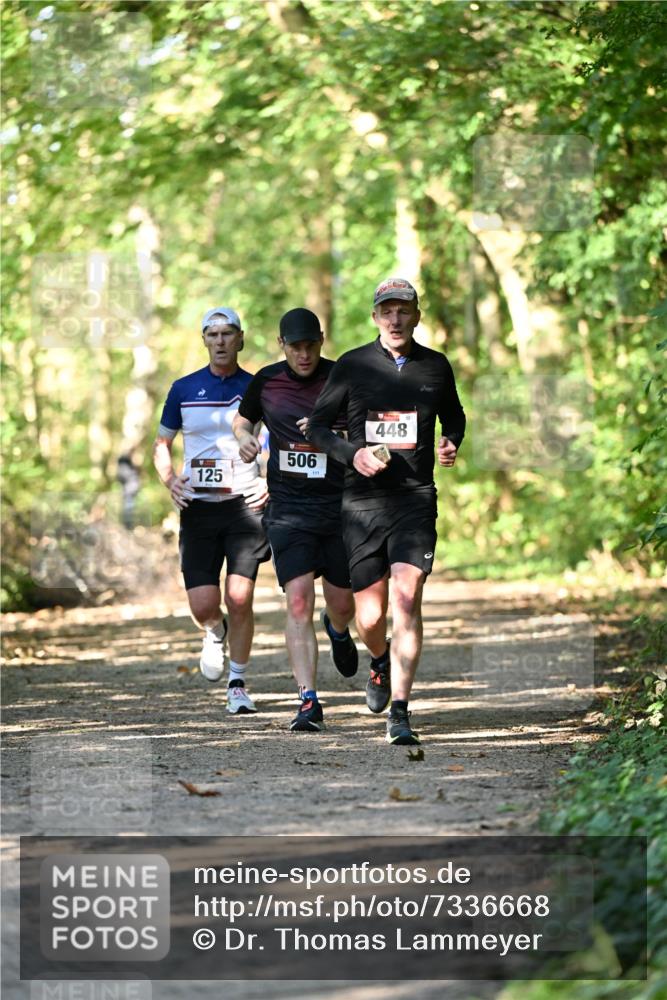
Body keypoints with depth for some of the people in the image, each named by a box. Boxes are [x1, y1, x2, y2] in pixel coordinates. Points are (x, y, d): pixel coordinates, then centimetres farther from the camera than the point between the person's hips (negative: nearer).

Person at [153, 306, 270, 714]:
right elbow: (162, 444, 16)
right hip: (198, 508, 1)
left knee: (240, 599, -11)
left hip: (245, 506, -1)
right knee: (203, 605, -7)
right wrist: (170, 480, -2)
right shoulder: (184, 389, 7)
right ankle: (215, 634, 31)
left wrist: (271, 481, -7)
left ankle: (238, 683, 6)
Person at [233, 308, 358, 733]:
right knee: (299, 603, -13)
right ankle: (309, 702, -14)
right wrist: (246, 439, -2)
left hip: (339, 506, 0)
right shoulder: (266, 381, 3)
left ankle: (338, 632, 47)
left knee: (342, 603, 8)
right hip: (288, 508, 0)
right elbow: (243, 420, 21)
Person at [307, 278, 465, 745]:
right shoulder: (352, 366, 2)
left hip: (415, 499, 0)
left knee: (407, 599, -17)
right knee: (370, 616, 3)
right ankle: (381, 662, 40)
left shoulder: (436, 367, 6)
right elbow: (318, 425, 8)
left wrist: (452, 443, 2)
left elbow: (454, 415, 24)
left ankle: (400, 712, -16)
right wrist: (352, 454, -10)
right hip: (363, 500, 0)